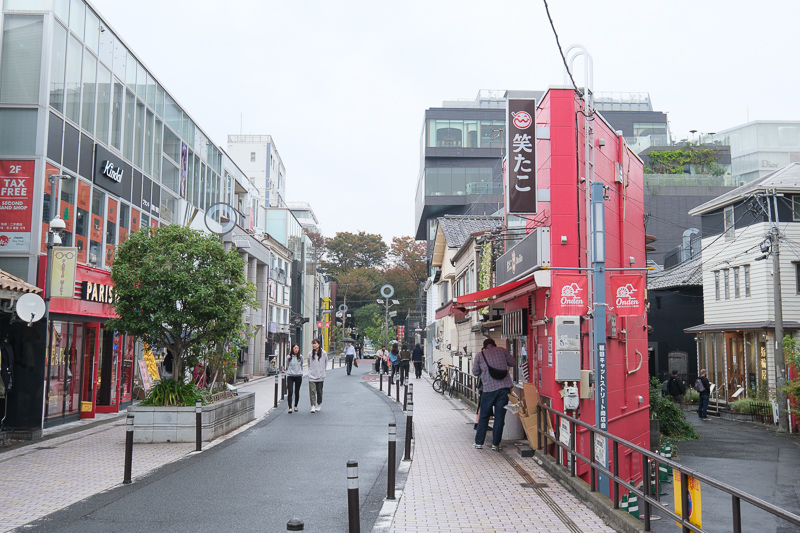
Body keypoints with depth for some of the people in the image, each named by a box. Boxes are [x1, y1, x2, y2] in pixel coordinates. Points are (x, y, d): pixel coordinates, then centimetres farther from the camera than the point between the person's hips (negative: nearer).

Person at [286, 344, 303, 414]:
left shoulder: (300, 357, 4)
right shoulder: (289, 357, -1)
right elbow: (287, 367, 10)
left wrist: (301, 373, 12)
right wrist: (287, 373, 7)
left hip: (298, 376, 2)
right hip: (290, 376, -2)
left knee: (297, 392, 9)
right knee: (290, 392, -10)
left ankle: (295, 406, 26)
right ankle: (290, 408, -9)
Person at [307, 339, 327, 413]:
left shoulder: (323, 353, -2)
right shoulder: (310, 354, 1)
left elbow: (326, 363, 12)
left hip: (320, 376, 0)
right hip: (312, 376, 0)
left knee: (319, 391, 9)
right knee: (312, 391, -9)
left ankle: (319, 405, 25)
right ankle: (313, 406, -12)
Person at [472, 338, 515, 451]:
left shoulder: (480, 355, 4)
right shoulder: (502, 350, 7)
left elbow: (475, 372, 9)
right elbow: (512, 363, 16)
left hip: (489, 389, -1)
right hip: (505, 387, 1)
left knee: (484, 417, 11)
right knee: (499, 417, 5)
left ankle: (479, 442, 15)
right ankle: (495, 444, 7)